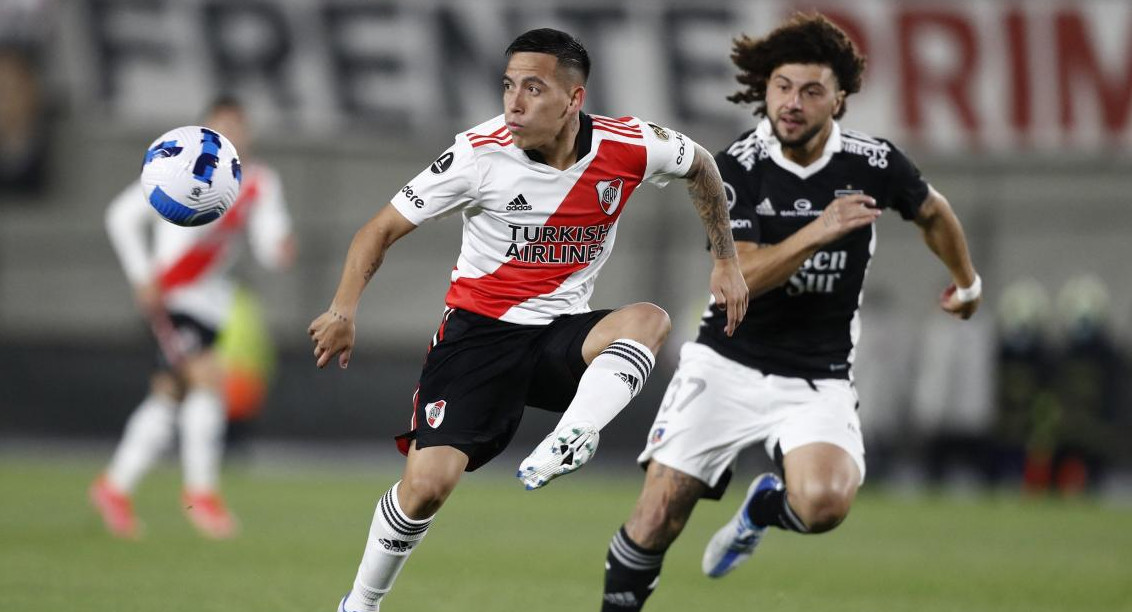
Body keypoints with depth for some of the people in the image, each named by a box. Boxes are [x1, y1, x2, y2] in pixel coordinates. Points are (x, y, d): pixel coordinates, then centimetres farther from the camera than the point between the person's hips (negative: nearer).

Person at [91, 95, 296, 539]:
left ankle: (115, 487, 25)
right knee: (209, 378, -20)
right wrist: (143, 277, -12)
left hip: (209, 295, 6)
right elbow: (122, 216, -5)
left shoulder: (259, 183, 4)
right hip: (171, 297, -6)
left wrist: (279, 248, -26)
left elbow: (268, 244, -2)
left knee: (169, 395, 11)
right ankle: (200, 491, -12)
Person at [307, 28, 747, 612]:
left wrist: (726, 261, 13)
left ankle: (567, 444, -42)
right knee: (427, 481, -15)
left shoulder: (629, 147, -9)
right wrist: (344, 311, -20)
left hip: (563, 335, 2)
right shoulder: (481, 153, -14)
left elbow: (700, 165, 15)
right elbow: (383, 228, -6)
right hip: (480, 330, -2)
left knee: (648, 319, -29)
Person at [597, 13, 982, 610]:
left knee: (824, 502, -26)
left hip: (818, 378, 0)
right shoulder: (737, 166, -9)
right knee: (657, 516, -9)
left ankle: (764, 508, 9)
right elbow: (738, 277, -19)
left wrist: (967, 283, 32)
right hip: (726, 364, 0)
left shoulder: (874, 163, -5)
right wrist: (817, 232, -32)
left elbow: (932, 211, 17)